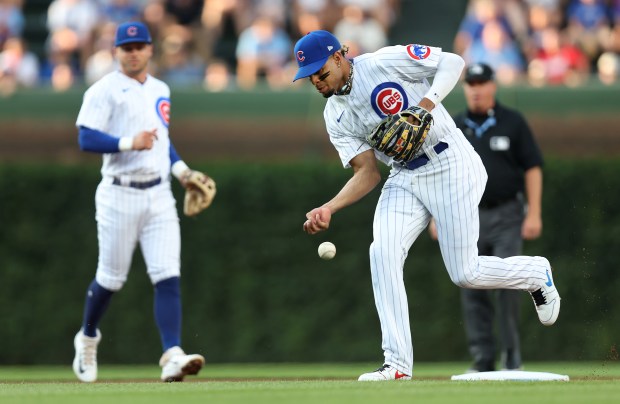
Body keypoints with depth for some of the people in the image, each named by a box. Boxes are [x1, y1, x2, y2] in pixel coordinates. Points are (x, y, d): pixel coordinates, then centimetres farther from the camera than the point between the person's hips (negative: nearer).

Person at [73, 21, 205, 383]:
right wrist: (129, 143, -26)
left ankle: (172, 356, -18)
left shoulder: (161, 90, 16)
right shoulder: (105, 90, -5)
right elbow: (86, 139, -14)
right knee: (111, 278, 6)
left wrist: (180, 168, 13)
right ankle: (88, 338, 32)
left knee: (168, 277, -9)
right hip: (120, 195, -5)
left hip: (158, 194, 5)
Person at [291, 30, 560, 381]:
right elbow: (368, 172, 1)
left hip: (451, 167, -6)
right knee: (383, 252, -17)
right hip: (405, 179, 6)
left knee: (465, 274, -6)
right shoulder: (336, 116, 5)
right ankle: (398, 364, -16)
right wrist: (329, 208, -14)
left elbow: (453, 62, -10)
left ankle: (537, 273, 26)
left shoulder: (384, 62, -13)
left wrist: (425, 105, -23)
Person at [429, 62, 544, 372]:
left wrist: (534, 214, -6)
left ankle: (511, 352, 0)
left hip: (507, 217, -3)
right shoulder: (453, 128, 10)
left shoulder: (513, 123, 2)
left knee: (507, 282, -12)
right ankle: (482, 360, 3)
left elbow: (532, 169, 1)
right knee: (472, 290, -1)